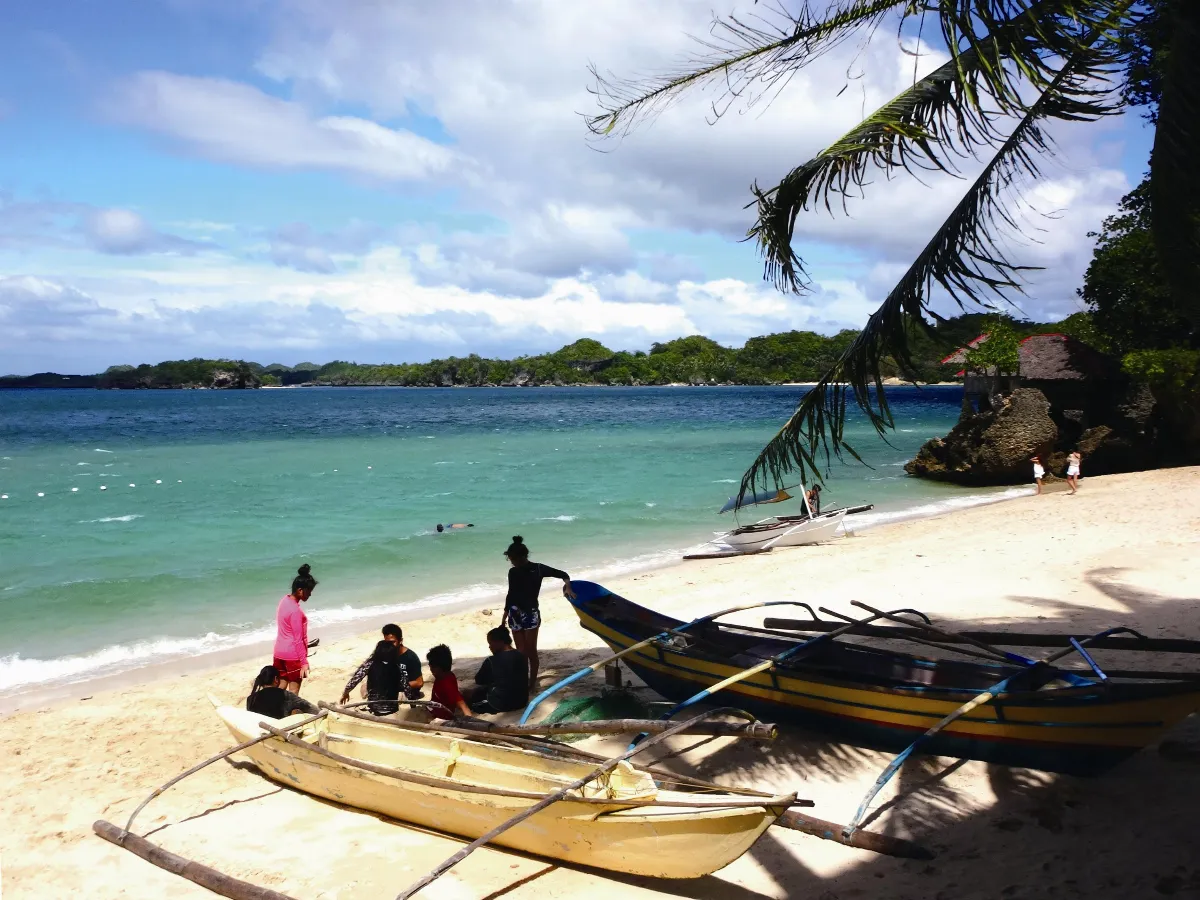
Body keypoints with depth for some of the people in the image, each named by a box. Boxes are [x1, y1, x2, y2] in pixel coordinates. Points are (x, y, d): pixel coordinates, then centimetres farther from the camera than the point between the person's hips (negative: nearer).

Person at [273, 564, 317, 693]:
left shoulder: (285, 600, 3)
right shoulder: (295, 610, -23)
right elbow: (298, 639, -22)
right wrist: (304, 662, -18)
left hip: (279, 652, 8)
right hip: (293, 655, -8)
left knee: (281, 688, 14)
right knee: (293, 692, 2)